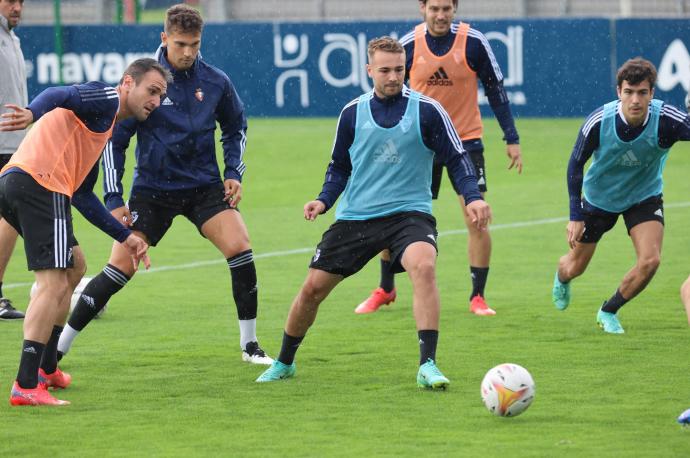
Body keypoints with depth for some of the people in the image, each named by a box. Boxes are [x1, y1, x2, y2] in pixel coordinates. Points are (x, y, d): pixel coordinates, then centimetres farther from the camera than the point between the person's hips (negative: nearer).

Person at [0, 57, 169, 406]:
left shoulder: (104, 128, 32)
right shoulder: (107, 99, 3)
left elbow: (81, 194, 35)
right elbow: (60, 96, -18)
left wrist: (124, 236, 35)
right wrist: (33, 114, -39)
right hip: (40, 183, -10)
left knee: (74, 266, 26)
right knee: (54, 283, -13)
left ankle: (46, 367, 31)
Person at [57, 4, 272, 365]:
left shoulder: (215, 82, -3)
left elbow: (235, 127, 16)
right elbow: (113, 140, -5)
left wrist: (234, 172, 3)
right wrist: (113, 200, -9)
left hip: (205, 186, 2)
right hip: (153, 189, -2)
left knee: (239, 247, -17)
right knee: (120, 268, -8)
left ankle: (249, 345, -3)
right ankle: (59, 347, 4)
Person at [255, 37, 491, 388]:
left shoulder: (427, 110, -4)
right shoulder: (352, 114, 4)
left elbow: (456, 159, 0)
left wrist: (473, 197, -15)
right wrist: (324, 200, 0)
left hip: (409, 212, -3)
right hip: (355, 215, 3)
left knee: (423, 266, -33)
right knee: (313, 287, 2)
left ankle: (427, 366, -32)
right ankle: (284, 363, 27)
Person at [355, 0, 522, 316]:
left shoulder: (474, 42, -10)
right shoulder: (408, 45, -6)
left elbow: (496, 90, -2)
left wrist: (511, 139, -4)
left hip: (466, 139, -1)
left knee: (476, 221, -9)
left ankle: (477, 297, 5)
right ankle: (385, 289, 23)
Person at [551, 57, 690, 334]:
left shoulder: (667, 120, -31)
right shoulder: (598, 123, -29)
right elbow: (575, 164, -14)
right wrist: (575, 216, -14)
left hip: (645, 197, 0)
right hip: (599, 197, 0)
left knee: (650, 260, -20)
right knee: (575, 267, 14)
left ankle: (609, 311, 8)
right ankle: (561, 278, 56)